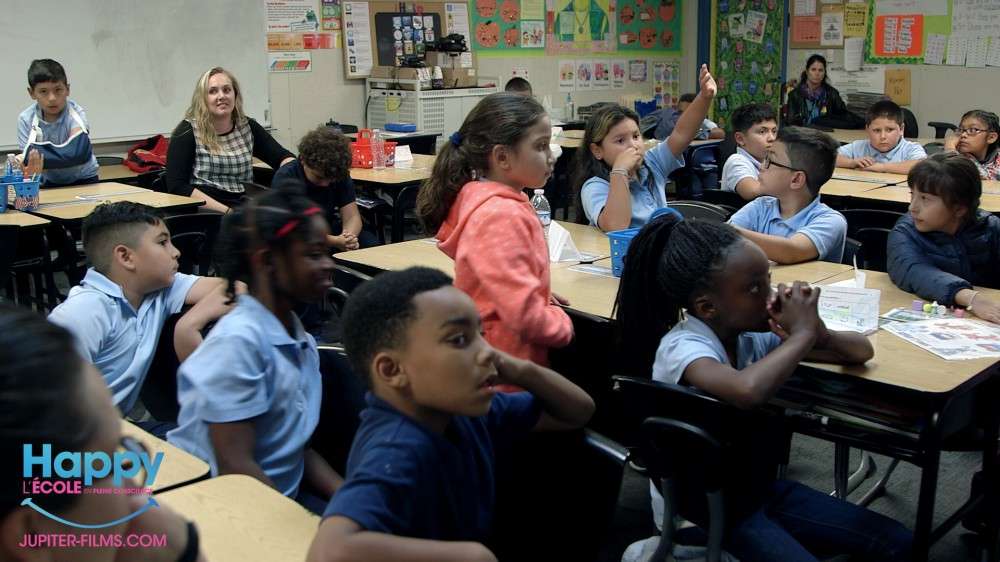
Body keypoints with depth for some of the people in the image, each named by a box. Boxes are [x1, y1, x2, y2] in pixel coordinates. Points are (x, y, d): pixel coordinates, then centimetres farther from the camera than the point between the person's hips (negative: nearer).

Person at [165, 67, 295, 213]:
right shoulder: (187, 131, 2)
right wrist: (226, 211, -16)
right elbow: (176, 186, -6)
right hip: (207, 213, -3)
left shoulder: (248, 127, 15)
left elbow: (283, 157, 13)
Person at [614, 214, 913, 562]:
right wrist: (803, 334, -32)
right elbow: (748, 391, -49)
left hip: (757, 486, 7)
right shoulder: (682, 347, -27)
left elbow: (862, 351, 3)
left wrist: (820, 336, -20)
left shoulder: (754, 334, -6)